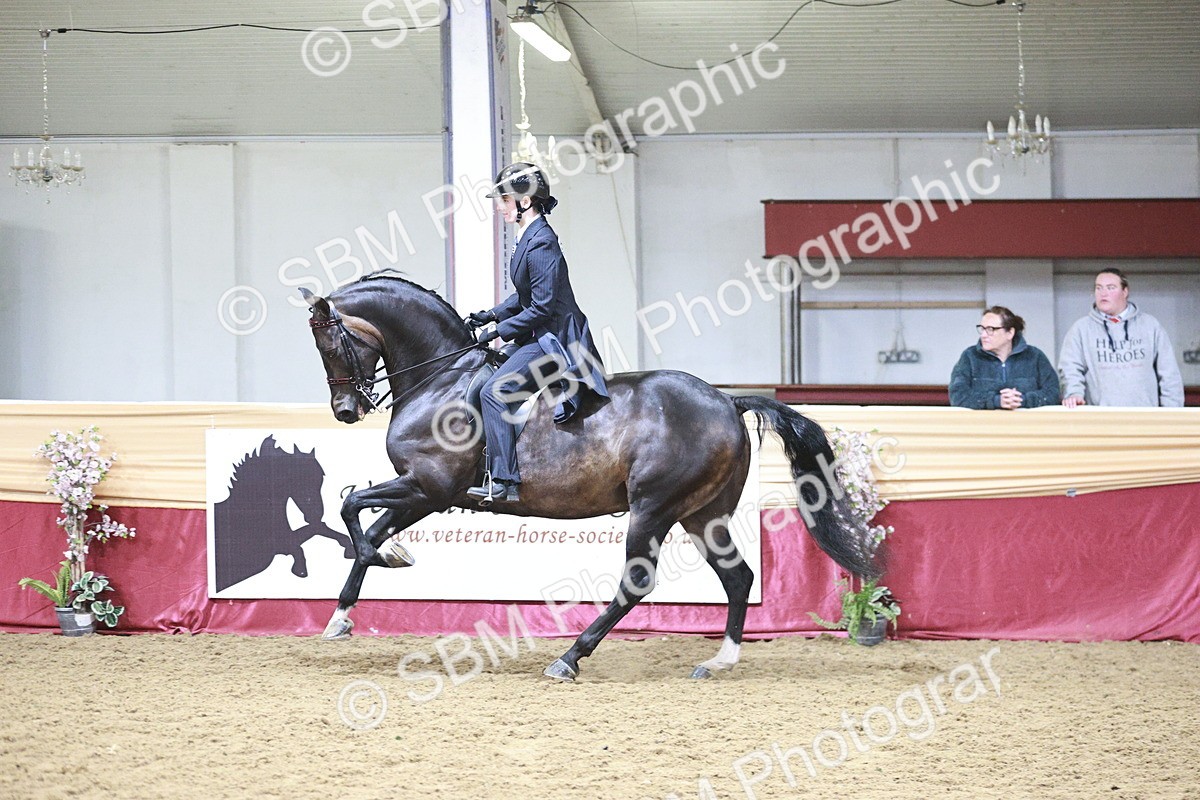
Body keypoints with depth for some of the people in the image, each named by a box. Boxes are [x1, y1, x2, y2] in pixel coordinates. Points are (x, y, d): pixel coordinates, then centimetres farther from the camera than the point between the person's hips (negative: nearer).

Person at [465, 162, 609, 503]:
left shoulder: (541, 244, -20)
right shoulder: (527, 237, 11)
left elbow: (541, 306, -21)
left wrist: (501, 330, -15)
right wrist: (491, 316, 10)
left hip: (554, 340, -11)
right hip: (539, 336, 11)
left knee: (495, 391, -21)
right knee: (484, 377, 14)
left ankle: (504, 481, -22)